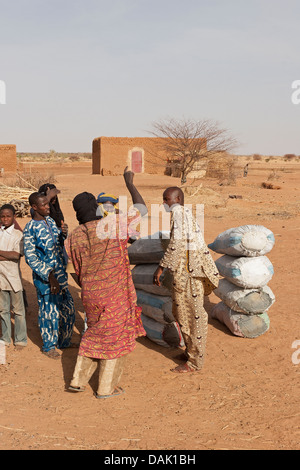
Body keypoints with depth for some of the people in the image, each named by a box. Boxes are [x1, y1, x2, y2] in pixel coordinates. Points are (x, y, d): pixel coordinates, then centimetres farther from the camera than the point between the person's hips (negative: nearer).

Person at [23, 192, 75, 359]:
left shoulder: (50, 220, 6)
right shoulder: (30, 228, -16)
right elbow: (30, 257, -17)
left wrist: (64, 234, -7)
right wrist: (49, 276, -22)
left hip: (60, 273, 7)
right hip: (45, 276, -7)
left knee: (68, 308, 16)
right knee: (49, 311, 5)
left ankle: (64, 341, 36)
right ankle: (49, 346, 26)